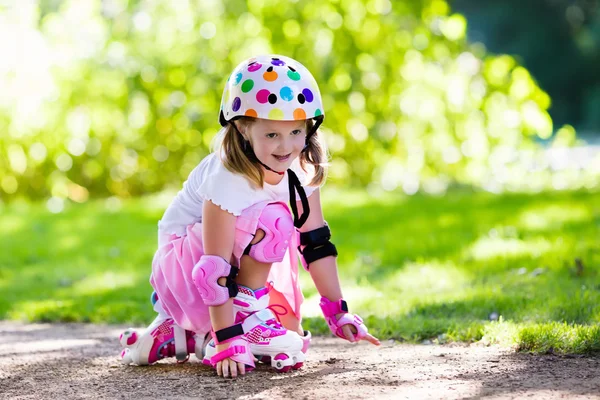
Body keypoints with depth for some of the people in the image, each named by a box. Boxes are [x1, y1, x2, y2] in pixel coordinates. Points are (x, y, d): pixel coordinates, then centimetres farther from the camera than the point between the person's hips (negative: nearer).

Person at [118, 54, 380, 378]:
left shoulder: (302, 171, -12)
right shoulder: (227, 180, -31)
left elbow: (316, 244, -6)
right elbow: (216, 269, -33)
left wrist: (339, 314, -8)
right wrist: (227, 341, -36)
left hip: (247, 264, 8)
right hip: (184, 262, -8)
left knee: (292, 338, -5)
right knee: (272, 221, -31)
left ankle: (181, 334, 9)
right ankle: (245, 312, -16)